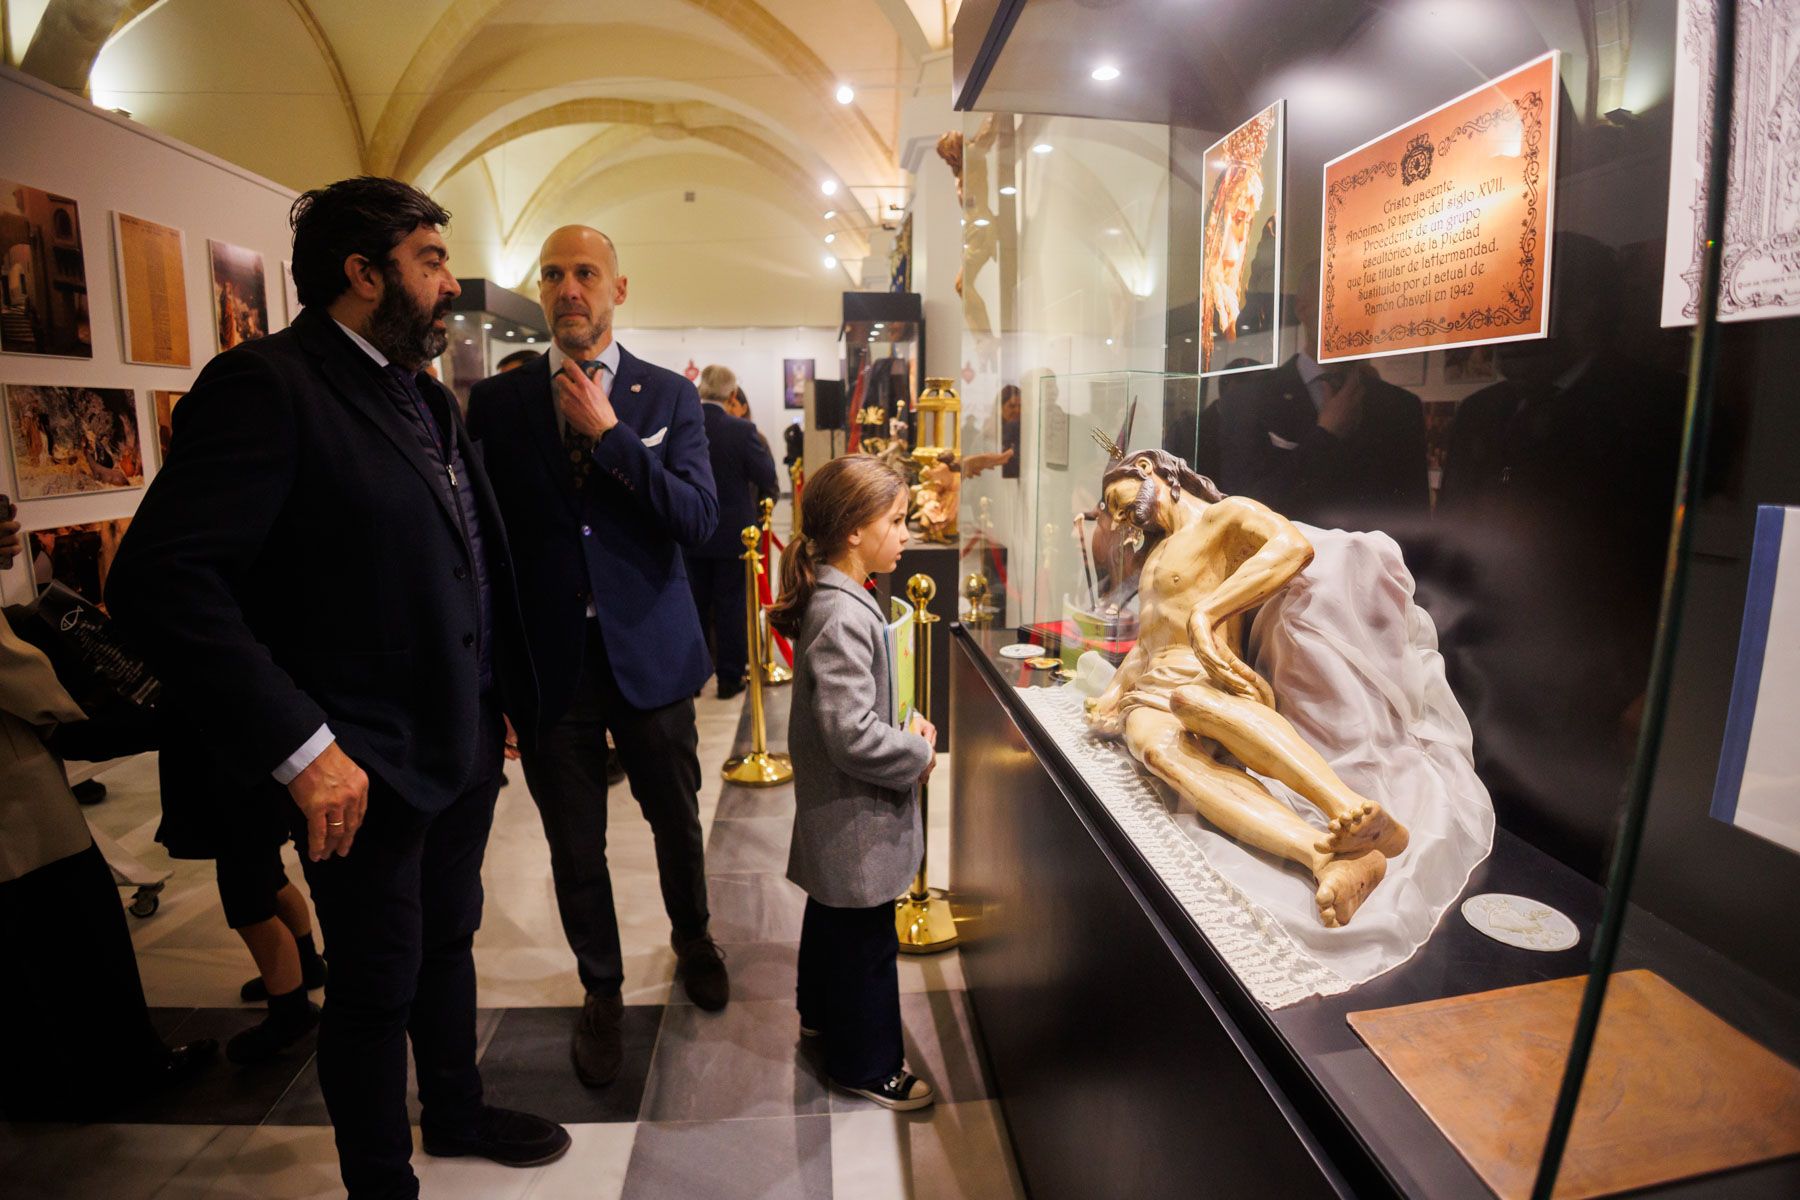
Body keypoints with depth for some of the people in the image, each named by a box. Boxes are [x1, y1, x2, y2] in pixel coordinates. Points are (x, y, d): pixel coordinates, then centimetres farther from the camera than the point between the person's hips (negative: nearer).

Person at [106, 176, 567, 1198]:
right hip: (366, 769, -8)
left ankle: (458, 1113, 48)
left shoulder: (425, 396, 11)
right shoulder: (265, 383, -15)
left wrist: (498, 697, 8)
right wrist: (302, 748, -25)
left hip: (463, 746, 8)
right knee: (377, 989, 12)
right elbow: (161, 580, -24)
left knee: (448, 942, 25)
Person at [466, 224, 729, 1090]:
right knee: (574, 846, 12)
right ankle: (601, 991, 35)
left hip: (650, 653, 0)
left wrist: (609, 434, -17)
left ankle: (693, 940, 46)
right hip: (549, 662, 0)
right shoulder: (496, 401, 1)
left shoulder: (668, 396, 0)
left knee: (676, 820, 17)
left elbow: (699, 519, -11)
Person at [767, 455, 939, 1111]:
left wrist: (906, 730, 1)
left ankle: (822, 1014, 49)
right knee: (866, 939, 7)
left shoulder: (835, 599, 4)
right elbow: (852, 735, -32)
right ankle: (867, 1064, 27)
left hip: (838, 809, 10)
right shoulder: (842, 617, -29)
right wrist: (916, 752, -16)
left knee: (833, 913, 27)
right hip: (855, 815, -10)